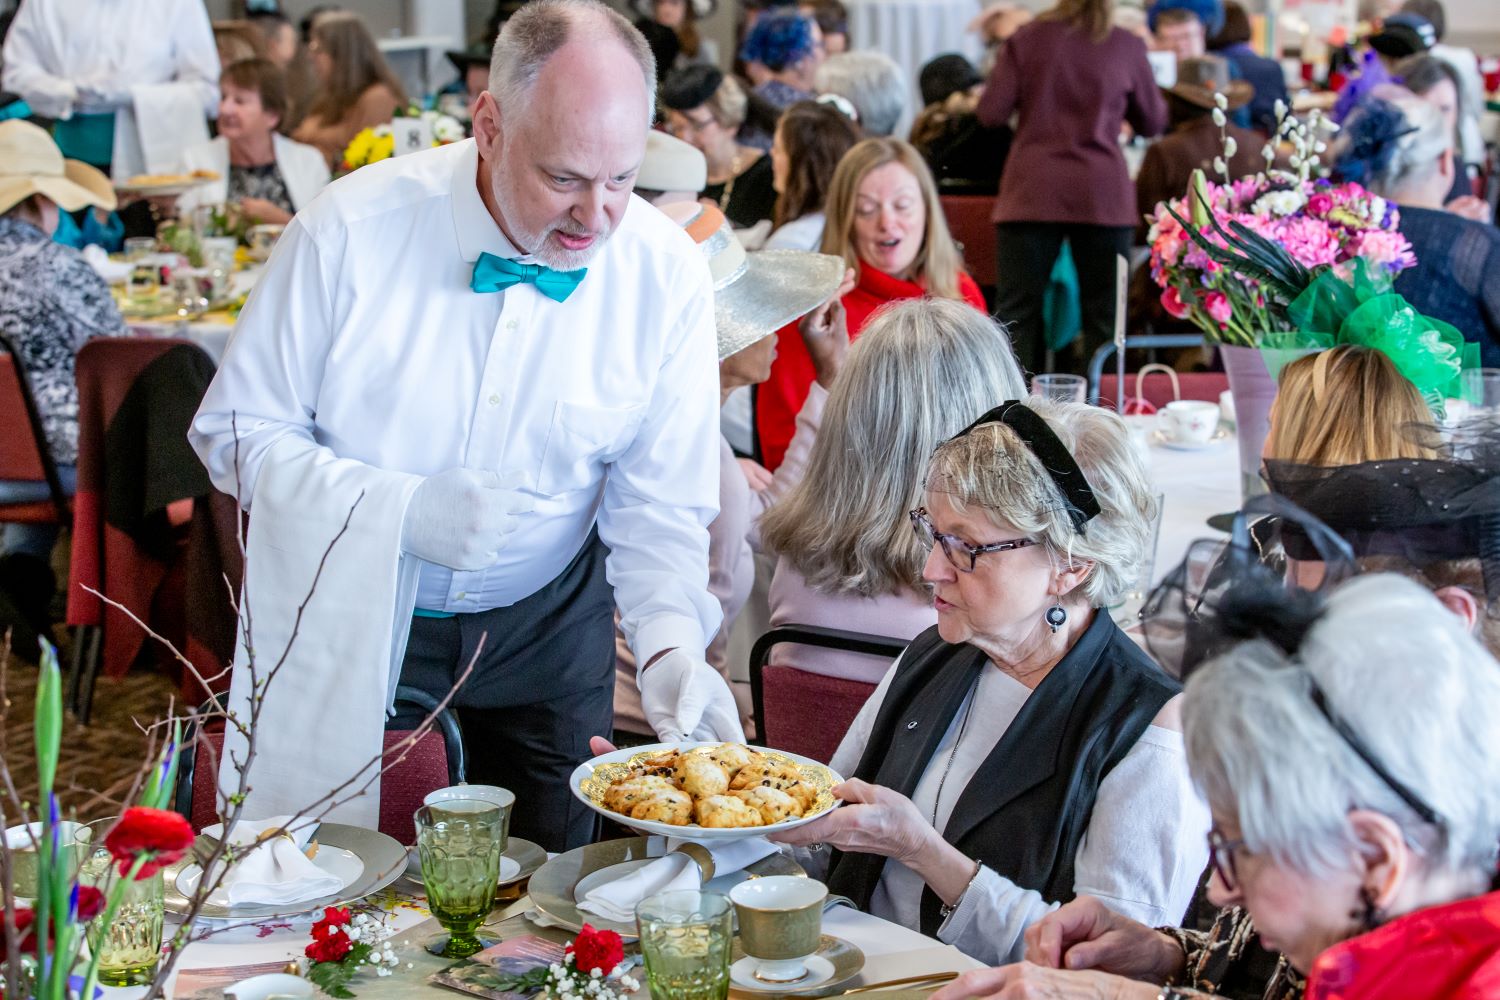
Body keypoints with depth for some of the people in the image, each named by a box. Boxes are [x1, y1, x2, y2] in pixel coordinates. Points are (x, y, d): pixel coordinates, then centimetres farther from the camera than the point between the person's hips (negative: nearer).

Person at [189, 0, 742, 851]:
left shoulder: (667, 275, -14)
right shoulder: (352, 229, -20)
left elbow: (660, 508, -9)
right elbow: (237, 431, -12)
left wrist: (670, 643, -28)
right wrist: (404, 510, -26)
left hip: (544, 623, 2)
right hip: (348, 612, -1)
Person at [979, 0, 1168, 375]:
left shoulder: (1026, 39, -1)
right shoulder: (1128, 46, 0)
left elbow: (991, 112, 0)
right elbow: (1152, 122, 11)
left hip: (1032, 193, 0)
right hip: (1102, 196, 0)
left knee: (1016, 313, 3)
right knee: (1104, 316, 6)